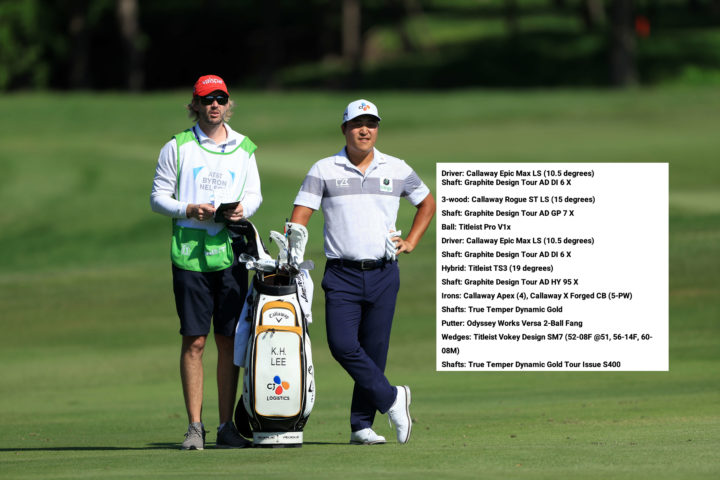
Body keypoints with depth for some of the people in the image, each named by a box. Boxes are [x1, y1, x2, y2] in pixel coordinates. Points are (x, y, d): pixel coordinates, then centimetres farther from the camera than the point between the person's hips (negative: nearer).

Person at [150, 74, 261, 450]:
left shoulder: (243, 148, 11)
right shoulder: (177, 147, 2)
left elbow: (254, 193, 14)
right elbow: (158, 197, 3)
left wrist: (243, 209, -8)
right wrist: (189, 210, -14)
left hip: (230, 252, 3)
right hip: (189, 251, -2)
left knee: (229, 340, 3)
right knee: (194, 340, -4)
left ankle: (226, 426, 8)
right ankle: (194, 425, 0)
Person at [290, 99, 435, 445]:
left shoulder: (397, 170, 8)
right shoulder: (324, 170, 2)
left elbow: (427, 203, 23)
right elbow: (300, 215, -4)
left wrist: (411, 242, 10)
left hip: (383, 275, 2)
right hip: (342, 274, -1)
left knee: (374, 351, 2)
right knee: (342, 345, -16)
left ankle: (361, 425, 10)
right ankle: (391, 400, 0)